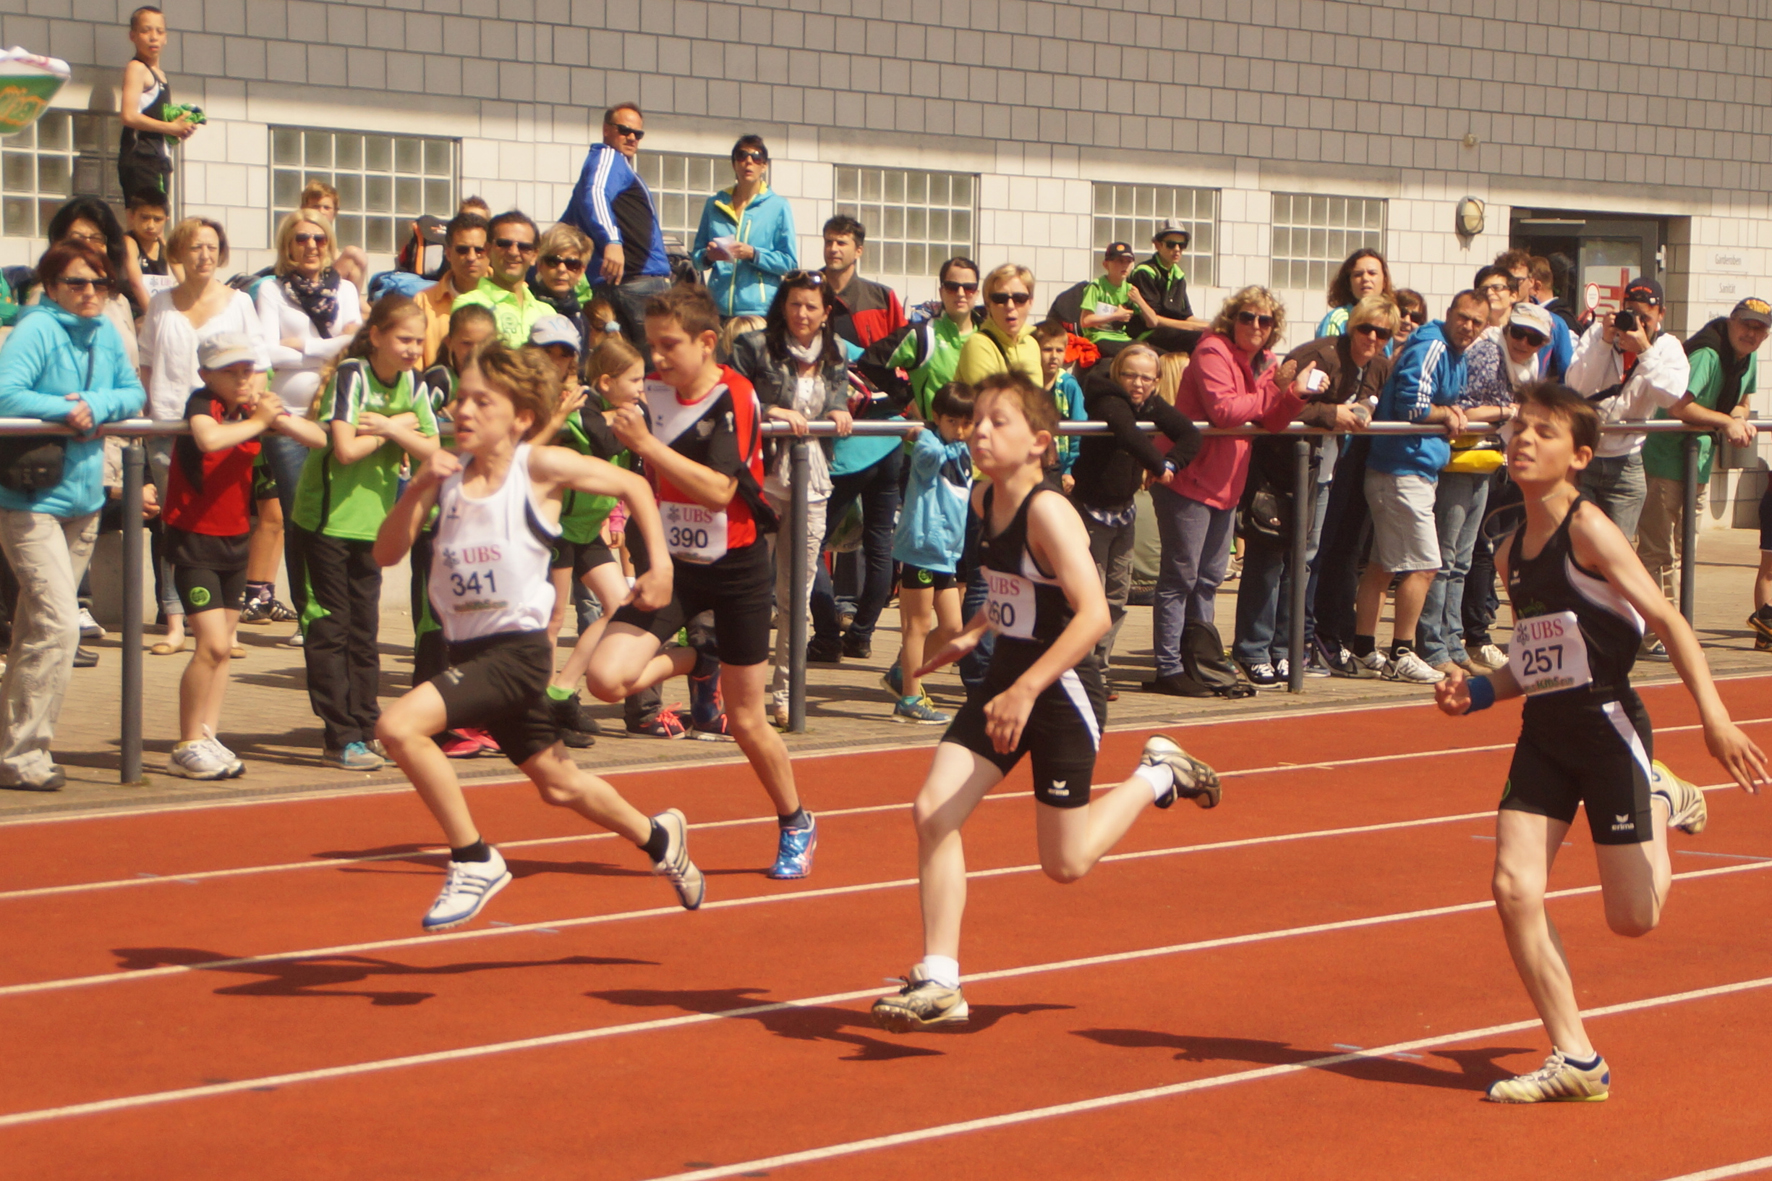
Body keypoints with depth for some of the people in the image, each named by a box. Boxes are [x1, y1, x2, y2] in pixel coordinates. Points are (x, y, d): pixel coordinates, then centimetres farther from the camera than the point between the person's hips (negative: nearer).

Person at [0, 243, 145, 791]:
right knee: (57, 625, -16)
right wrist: (64, 411, -17)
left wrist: (95, 406, -10)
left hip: (83, 499, 8)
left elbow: (133, 394, 9)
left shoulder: (106, 334, 8)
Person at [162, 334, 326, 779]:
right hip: (193, 538, -7)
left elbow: (318, 438, 1)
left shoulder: (257, 410, 3)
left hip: (234, 538, 7)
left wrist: (278, 416, -14)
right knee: (212, 644, -12)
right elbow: (208, 439, -37)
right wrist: (257, 422, -23)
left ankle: (207, 739, 17)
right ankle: (187, 747, -2)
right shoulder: (201, 404, -14)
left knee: (223, 647, 10)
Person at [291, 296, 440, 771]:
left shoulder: (409, 382, 5)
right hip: (328, 517, -7)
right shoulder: (351, 375, -15)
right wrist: (398, 425, -12)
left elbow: (430, 451, 1)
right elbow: (346, 449, -25)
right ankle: (340, 739, -1)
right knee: (329, 629, -2)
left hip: (373, 519, 7)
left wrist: (390, 429, -16)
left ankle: (364, 731, 15)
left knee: (364, 629, 10)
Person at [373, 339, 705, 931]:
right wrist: (417, 488, -17)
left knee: (399, 726, -25)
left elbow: (633, 485, 2)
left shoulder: (540, 466, -10)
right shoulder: (447, 474, 3)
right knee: (558, 784, 22)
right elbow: (386, 554, -3)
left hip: (519, 648, -6)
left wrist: (660, 565, -3)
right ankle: (659, 839, 47)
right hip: (468, 652, 7)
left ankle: (475, 861, -11)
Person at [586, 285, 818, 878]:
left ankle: (796, 824, 27)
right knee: (606, 676, -17)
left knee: (746, 720, 2)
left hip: (736, 568, -5)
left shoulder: (735, 397, -17)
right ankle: (699, 664, 13)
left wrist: (646, 443, -31)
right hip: (672, 563, 5)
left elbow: (718, 490, -28)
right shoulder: (651, 391, 0)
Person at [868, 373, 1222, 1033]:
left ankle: (1159, 775, 27)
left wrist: (1026, 689, -37)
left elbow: (1093, 614, -32)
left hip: (1063, 692, -8)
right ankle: (938, 985, -2)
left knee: (1066, 864, 2)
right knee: (931, 812, -8)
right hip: (1005, 682, 8)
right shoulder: (984, 500, 3)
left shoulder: (1047, 511, -22)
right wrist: (970, 636, 15)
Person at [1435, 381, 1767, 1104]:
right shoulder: (1511, 552, 10)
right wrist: (1476, 693, 3)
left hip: (1607, 725, -7)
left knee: (1633, 919, -3)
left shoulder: (1588, 530, -13)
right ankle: (1575, 1062, 1)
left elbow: (1666, 619, -15)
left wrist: (1714, 718, -22)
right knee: (1514, 889, -8)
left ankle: (1663, 802, 29)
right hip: (1543, 732, 7)